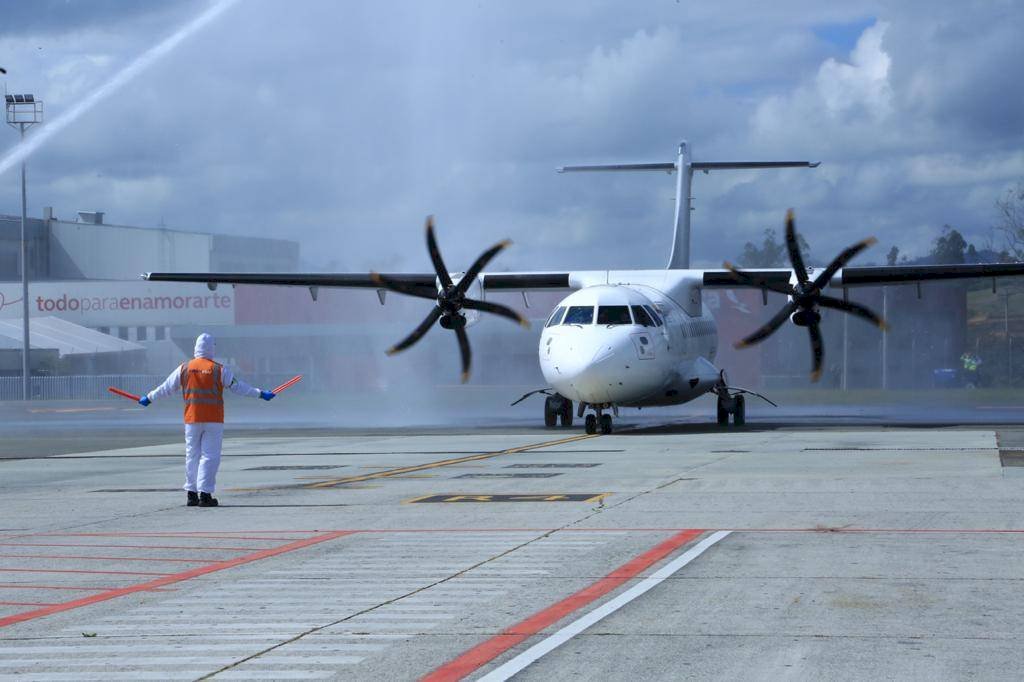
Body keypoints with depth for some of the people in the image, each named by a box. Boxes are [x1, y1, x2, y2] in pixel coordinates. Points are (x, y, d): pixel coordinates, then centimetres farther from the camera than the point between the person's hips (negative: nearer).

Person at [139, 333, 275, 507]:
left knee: (192, 455, 12)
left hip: (191, 420, 3)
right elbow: (239, 387, -1)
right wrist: (261, 394, 9)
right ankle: (205, 494, -6)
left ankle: (191, 493, 14)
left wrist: (149, 398, 24)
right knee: (210, 456, -1)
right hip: (214, 421, -3)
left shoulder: (184, 368, 3)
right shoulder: (220, 370, -4)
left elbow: (166, 388, 10)